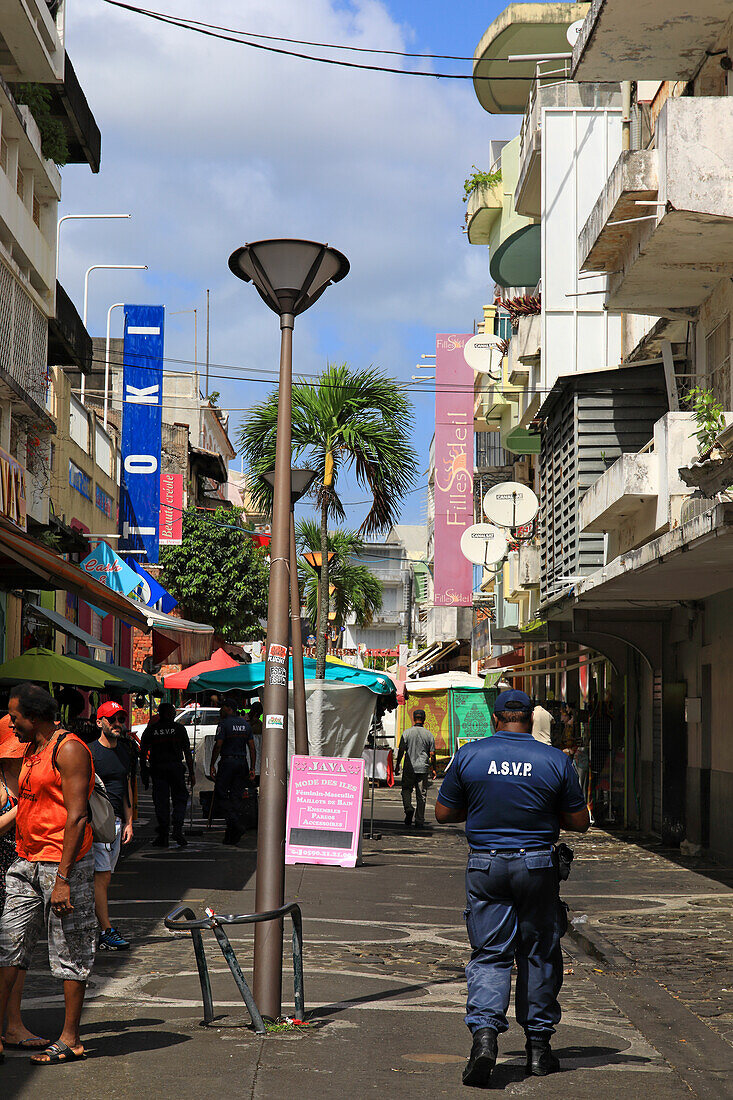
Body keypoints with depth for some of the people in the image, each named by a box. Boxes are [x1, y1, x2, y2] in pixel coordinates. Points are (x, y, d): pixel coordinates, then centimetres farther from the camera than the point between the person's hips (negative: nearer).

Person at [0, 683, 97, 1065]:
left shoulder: (69, 750, -12)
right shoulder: (32, 751, 16)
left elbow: (76, 816, -18)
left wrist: (62, 878, -22)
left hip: (63, 865, -9)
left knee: (70, 953, 0)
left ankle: (70, 1040, 8)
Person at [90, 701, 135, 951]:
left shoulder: (125, 752, 15)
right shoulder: (90, 753, -8)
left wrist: (128, 823, 16)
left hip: (117, 821, 7)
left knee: (103, 876, 7)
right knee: (102, 876, -8)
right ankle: (106, 932, -7)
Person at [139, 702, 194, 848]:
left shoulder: (150, 730, 5)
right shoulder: (179, 728, 3)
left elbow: (143, 753, 2)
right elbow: (187, 752, 1)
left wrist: (144, 773, 7)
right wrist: (191, 773, 5)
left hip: (157, 769, 1)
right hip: (176, 767, -1)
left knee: (161, 802, 4)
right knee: (180, 799, 9)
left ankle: (163, 837, 2)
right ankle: (177, 829, -9)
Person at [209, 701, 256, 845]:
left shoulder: (224, 724, -7)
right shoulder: (246, 724, 11)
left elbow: (218, 745, -14)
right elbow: (252, 748, 9)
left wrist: (212, 766, -10)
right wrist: (252, 768, 11)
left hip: (228, 762, -6)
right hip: (242, 762, 6)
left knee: (220, 793, 3)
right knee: (237, 797, 8)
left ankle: (234, 822, -16)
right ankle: (232, 836, 8)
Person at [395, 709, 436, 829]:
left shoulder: (407, 732, -2)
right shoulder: (429, 734, 1)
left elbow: (401, 750, -2)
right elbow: (432, 754, 3)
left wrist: (397, 765, 7)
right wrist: (433, 769, 11)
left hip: (409, 767, -1)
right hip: (423, 768, 1)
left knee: (406, 789, 13)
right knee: (421, 795, 5)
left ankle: (408, 808, -14)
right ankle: (419, 821, 3)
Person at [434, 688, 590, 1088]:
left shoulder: (469, 755, -2)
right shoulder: (555, 760, -3)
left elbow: (443, 812, 5)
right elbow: (579, 821, 2)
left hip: (485, 864, 0)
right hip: (537, 864, 0)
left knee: (489, 954, 3)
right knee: (539, 954, 12)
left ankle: (484, 1030, -18)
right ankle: (538, 1046, 18)